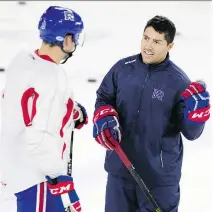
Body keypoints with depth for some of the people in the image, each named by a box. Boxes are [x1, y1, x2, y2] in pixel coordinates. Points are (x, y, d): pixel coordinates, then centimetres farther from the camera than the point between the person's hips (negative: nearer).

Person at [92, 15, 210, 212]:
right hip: (120, 166, 4)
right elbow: (103, 98, 12)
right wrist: (104, 118, -8)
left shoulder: (179, 82, -13)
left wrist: (196, 114, -31)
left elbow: (191, 132, -11)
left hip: (159, 174, -4)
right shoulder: (123, 68, -3)